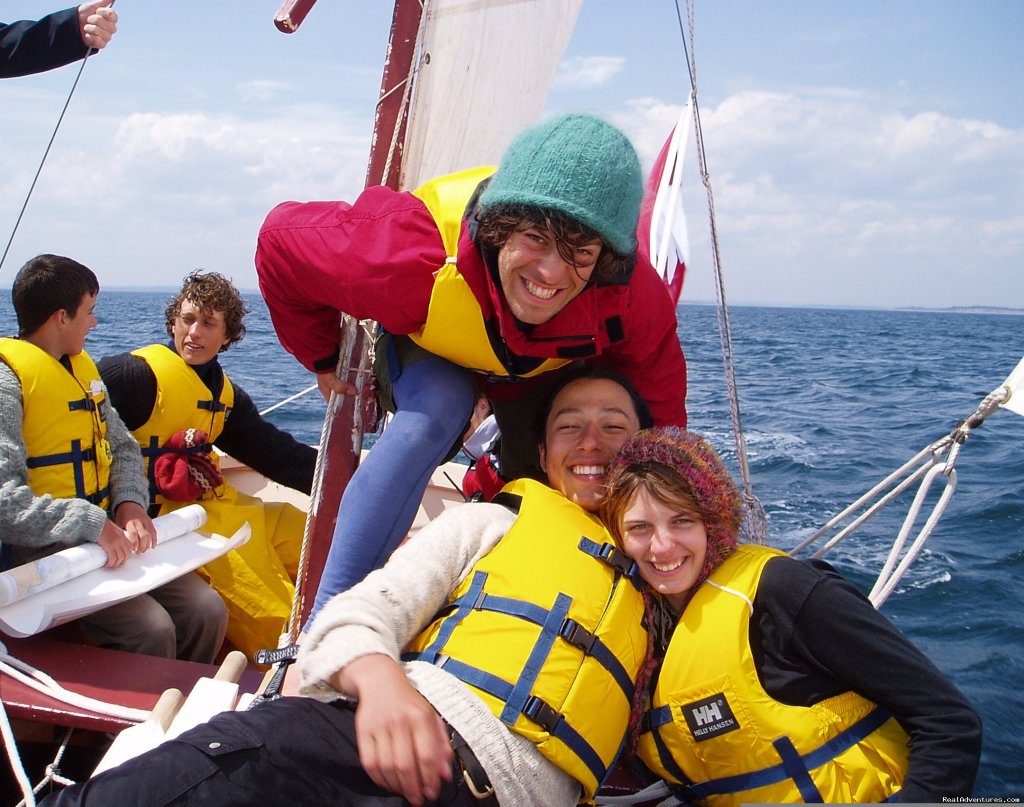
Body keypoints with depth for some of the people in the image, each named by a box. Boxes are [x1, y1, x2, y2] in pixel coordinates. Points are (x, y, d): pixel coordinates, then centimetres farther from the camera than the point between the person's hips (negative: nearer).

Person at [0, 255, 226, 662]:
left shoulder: (81, 366, 14)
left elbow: (123, 446, 16)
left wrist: (130, 502, -4)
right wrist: (91, 524, -28)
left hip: (107, 537, 7)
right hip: (45, 553, -7)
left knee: (207, 611, -9)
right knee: (150, 629, -25)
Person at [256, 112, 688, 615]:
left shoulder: (635, 296, -37)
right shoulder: (418, 254, -45)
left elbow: (657, 399, -14)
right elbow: (283, 241, -27)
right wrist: (320, 358, -13)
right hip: (428, 352, -3)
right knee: (431, 418, -31)